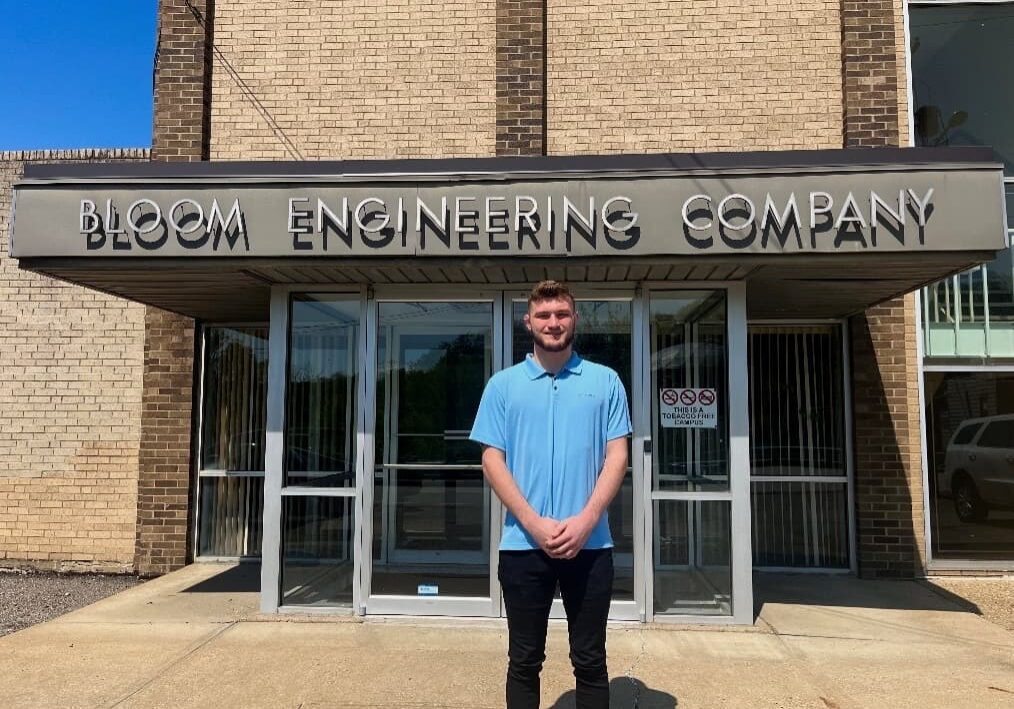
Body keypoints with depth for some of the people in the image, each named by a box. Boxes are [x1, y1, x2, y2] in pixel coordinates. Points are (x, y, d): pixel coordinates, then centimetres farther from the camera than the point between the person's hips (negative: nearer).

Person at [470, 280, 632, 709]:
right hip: (522, 544, 0)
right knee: (524, 660, 11)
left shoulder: (605, 381, 5)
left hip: (590, 544, 0)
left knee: (590, 660, 11)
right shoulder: (503, 385, 4)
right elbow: (492, 459, -1)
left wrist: (585, 521, -13)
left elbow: (617, 457, 0)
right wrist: (533, 523, -12)